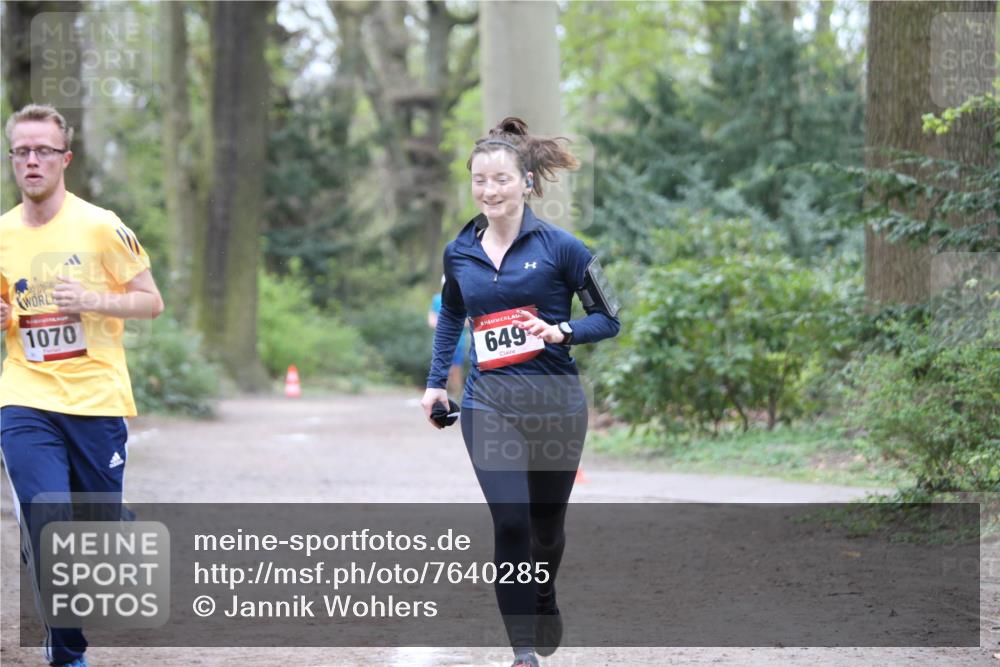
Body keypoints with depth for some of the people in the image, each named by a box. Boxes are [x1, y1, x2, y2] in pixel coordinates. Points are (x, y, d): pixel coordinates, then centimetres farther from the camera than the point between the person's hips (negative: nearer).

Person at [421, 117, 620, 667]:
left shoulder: (559, 247, -7)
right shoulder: (459, 253, 5)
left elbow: (609, 318, -1)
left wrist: (561, 331, -19)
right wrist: (436, 381, 19)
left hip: (555, 401, -1)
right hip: (489, 404, 1)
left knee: (546, 524, 14)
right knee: (510, 524, -13)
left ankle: (544, 599, 47)